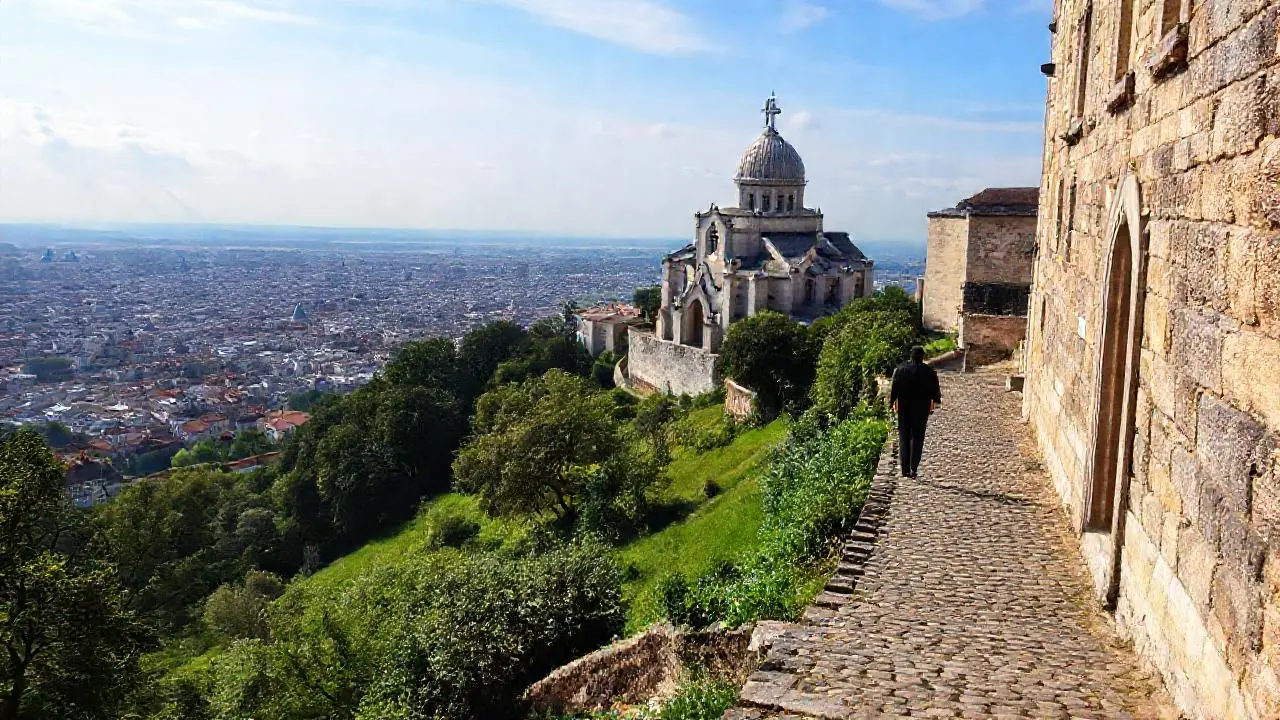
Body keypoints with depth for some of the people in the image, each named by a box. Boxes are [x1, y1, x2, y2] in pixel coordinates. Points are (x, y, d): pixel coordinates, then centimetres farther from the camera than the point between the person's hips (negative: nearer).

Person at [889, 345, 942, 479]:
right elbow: (935, 390, 1)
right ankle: (913, 468, -7)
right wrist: (936, 403, 15)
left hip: (904, 408, 1)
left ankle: (905, 469, 5)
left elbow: (894, 388, 0)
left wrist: (892, 403, 7)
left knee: (904, 438, 8)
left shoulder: (900, 369, -1)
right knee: (917, 437, 3)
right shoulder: (929, 372, -4)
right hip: (922, 409, -1)